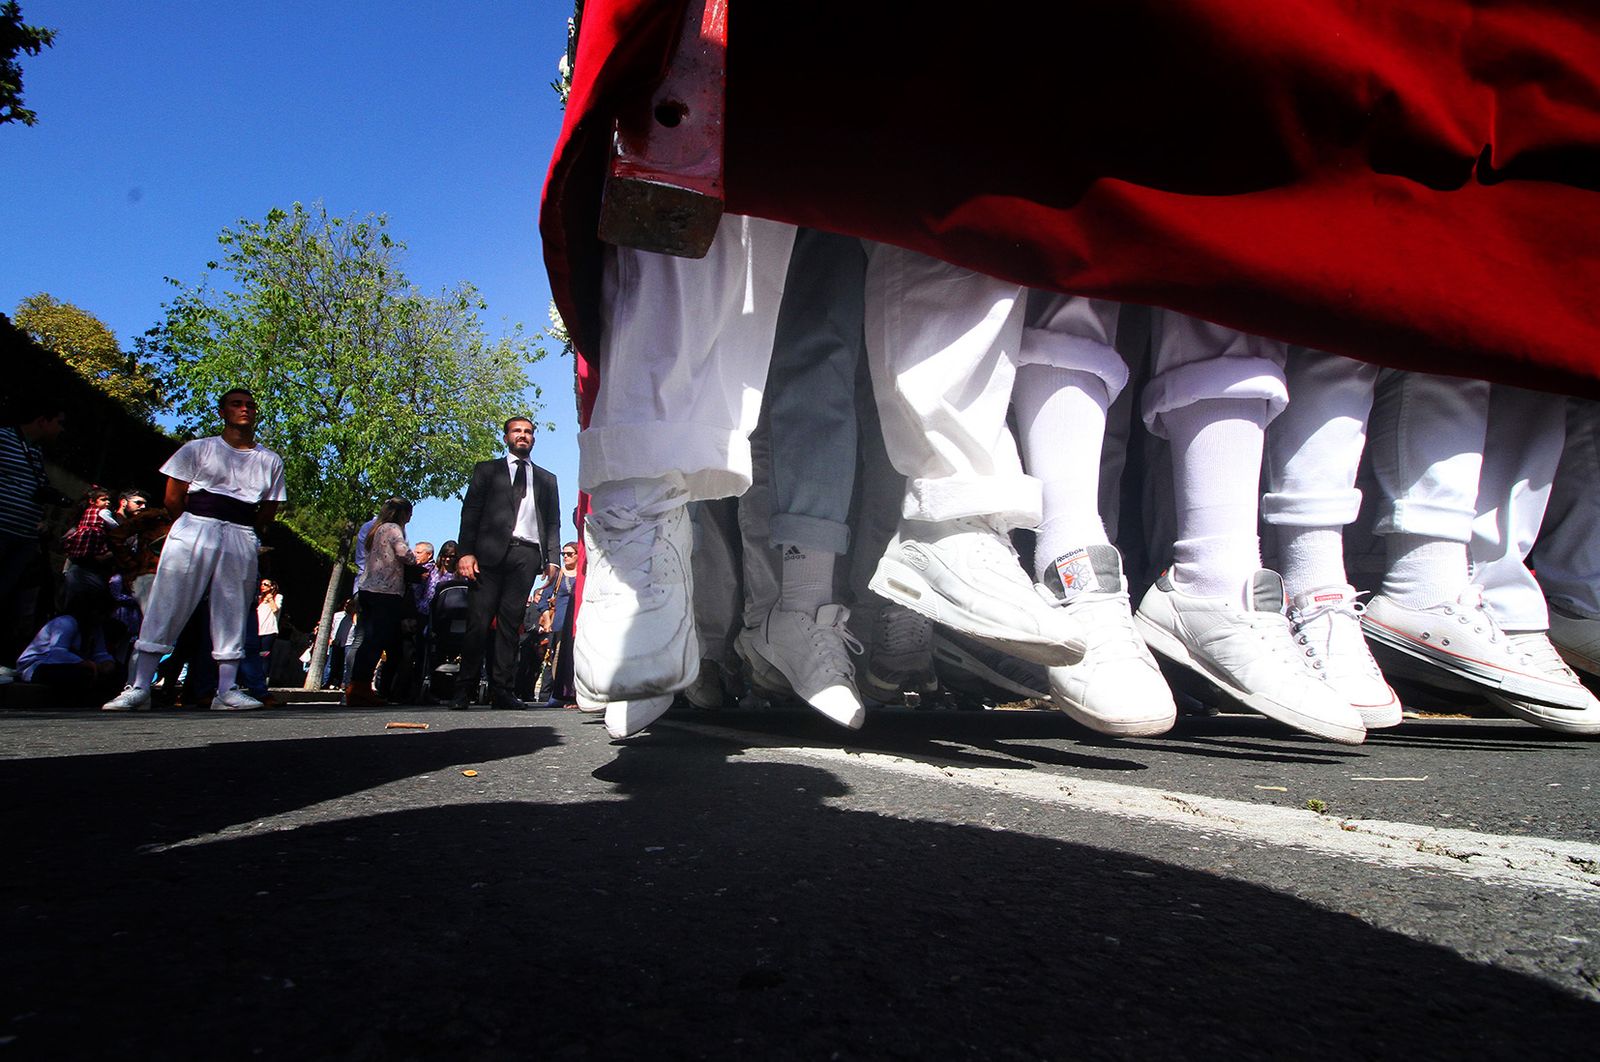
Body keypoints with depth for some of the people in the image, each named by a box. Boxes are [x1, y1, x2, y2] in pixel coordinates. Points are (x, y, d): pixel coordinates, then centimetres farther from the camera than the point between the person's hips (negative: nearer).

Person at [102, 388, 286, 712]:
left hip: (242, 540, 2)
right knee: (165, 607, -5)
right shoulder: (197, 449, 8)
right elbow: (173, 499, 7)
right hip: (193, 531, -2)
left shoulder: (271, 461, 14)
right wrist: (197, 522, 7)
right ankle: (139, 688, -3)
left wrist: (238, 528, 8)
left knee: (233, 615, 0)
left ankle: (227, 690, 2)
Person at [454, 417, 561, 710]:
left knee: (511, 622, -2)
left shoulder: (547, 479, 23)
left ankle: (502, 690, -2)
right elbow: (470, 512, 8)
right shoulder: (487, 470, 18)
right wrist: (466, 552, -6)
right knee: (478, 621, -7)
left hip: (528, 554, 1)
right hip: (490, 553, -1)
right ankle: (464, 688, -3)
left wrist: (552, 559, 2)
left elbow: (553, 523, 16)